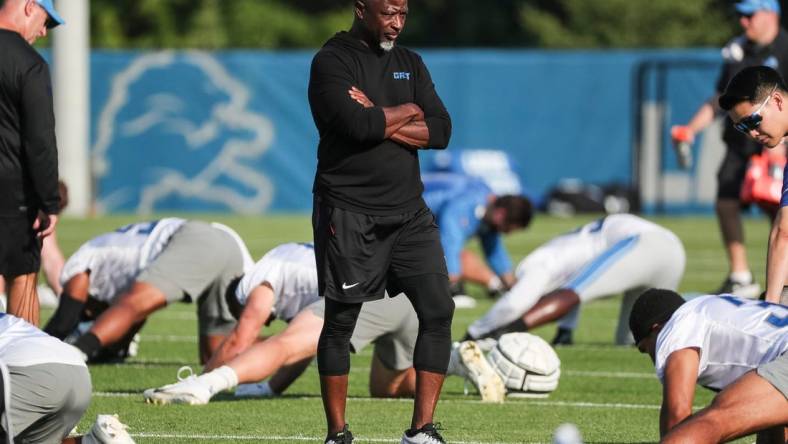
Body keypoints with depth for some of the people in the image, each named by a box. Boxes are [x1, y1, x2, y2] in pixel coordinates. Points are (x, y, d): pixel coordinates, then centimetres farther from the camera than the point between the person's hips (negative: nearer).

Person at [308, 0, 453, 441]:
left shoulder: (410, 63, 13)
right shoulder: (332, 61, -7)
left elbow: (441, 131, 1)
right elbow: (356, 125, -23)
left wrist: (380, 121, -12)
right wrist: (408, 112, -5)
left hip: (410, 213, 6)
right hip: (349, 215, -5)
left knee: (439, 310, -5)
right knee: (340, 322, 0)